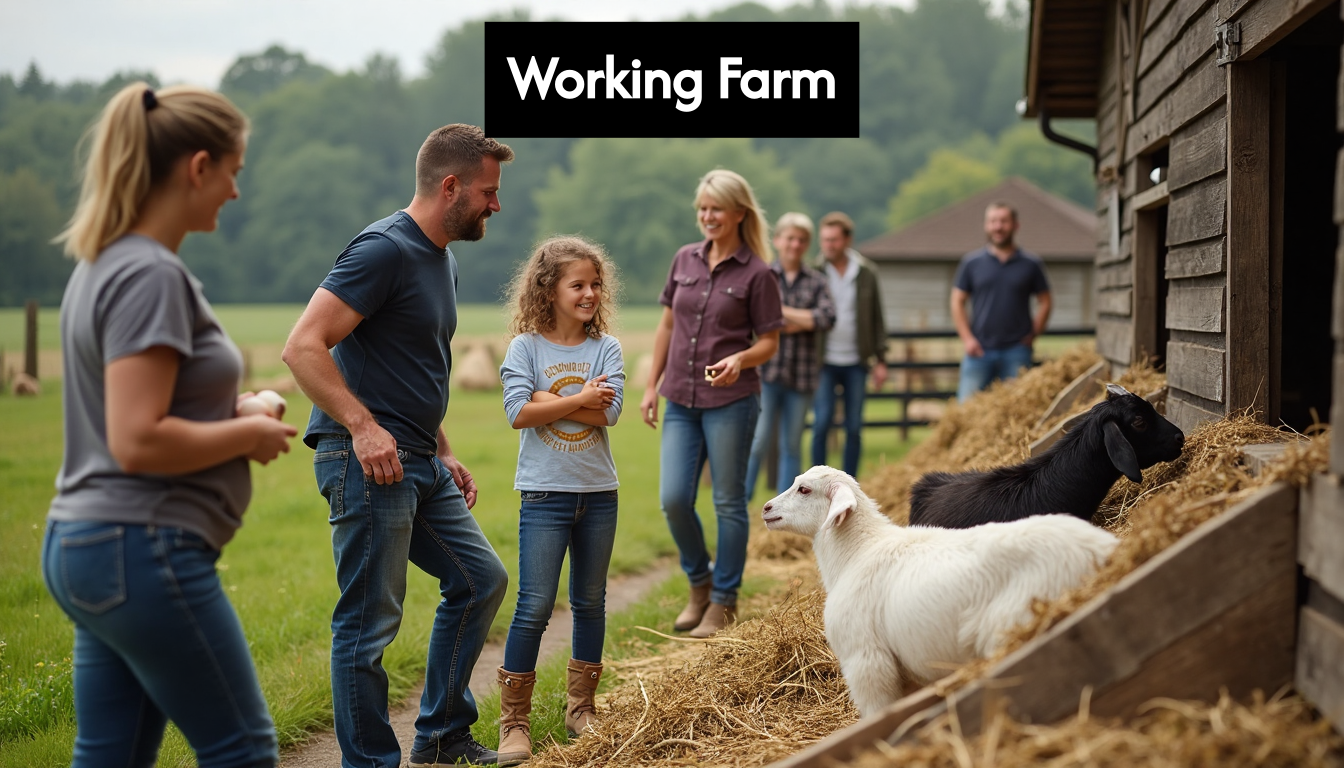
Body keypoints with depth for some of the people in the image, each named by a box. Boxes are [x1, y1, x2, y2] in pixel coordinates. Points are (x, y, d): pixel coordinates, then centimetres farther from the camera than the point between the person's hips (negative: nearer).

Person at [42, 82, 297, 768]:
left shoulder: (103, 266, 13)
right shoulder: (150, 276, -17)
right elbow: (139, 442, -23)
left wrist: (230, 414, 11)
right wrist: (250, 435, -10)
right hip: (143, 550, -10)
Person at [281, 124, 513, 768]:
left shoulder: (442, 259, 17)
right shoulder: (385, 249, -14)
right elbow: (303, 347, -22)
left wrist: (443, 453, 22)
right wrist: (363, 425, -29)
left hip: (420, 465, 10)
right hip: (367, 465, -10)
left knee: (480, 580, 15)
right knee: (369, 624, -3)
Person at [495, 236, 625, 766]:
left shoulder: (606, 348, 2)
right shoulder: (526, 347, -3)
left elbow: (608, 412, -12)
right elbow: (518, 413, -15)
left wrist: (549, 399, -15)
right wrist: (579, 398, -13)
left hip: (598, 493, 3)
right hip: (545, 494, -3)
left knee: (590, 603, 13)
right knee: (534, 607, -7)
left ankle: (581, 707, 26)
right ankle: (514, 720, 2)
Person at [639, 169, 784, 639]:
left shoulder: (756, 274, -6)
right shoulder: (684, 260, 7)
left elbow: (769, 342, -3)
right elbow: (667, 326, 13)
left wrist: (739, 359, -23)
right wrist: (652, 386, 11)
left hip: (731, 401, -4)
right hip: (681, 401, 4)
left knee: (728, 502, 3)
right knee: (673, 500, 0)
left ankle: (724, 601, 16)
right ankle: (699, 582, 23)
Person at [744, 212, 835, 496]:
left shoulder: (816, 281, 10)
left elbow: (828, 318, -5)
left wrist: (784, 316, -11)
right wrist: (803, 316, -8)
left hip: (801, 374, 3)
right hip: (766, 370, -3)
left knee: (792, 445, 8)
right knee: (760, 440, -8)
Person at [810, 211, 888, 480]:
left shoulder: (866, 273, 3)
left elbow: (877, 319, 8)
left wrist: (880, 360, 4)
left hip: (855, 362, 2)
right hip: (824, 362, -2)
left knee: (854, 427, 5)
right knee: (822, 422, -8)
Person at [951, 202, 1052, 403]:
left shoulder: (1031, 264, 7)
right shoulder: (971, 262, 7)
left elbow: (1044, 303, 11)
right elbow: (957, 302, 9)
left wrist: (1032, 335, 0)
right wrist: (967, 338, -2)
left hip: (1016, 350, 0)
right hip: (979, 350, 0)